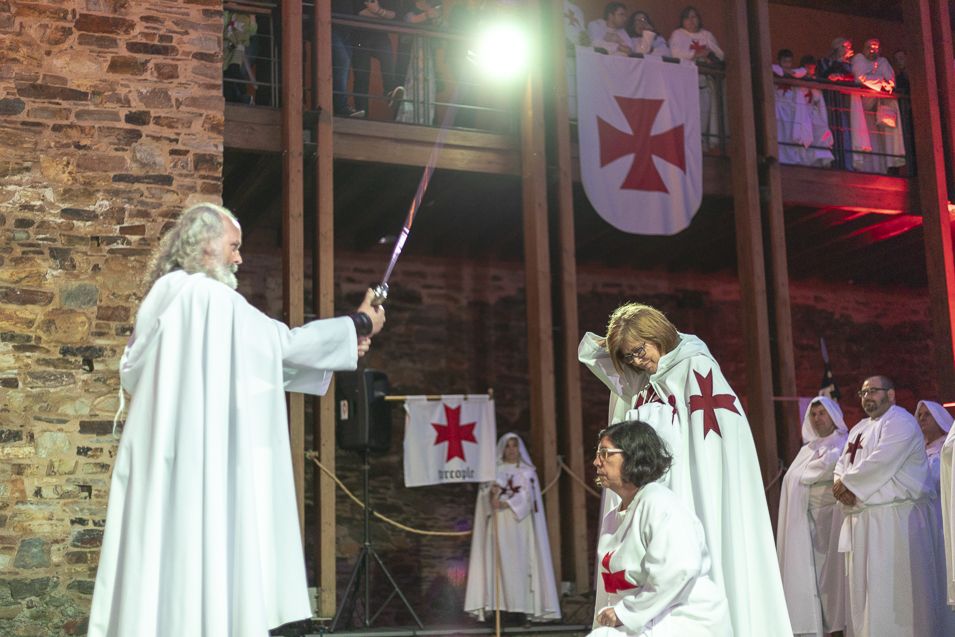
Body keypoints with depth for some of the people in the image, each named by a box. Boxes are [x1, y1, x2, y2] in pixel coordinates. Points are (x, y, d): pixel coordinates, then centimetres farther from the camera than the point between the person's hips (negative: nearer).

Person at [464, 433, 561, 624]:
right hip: (500, 525, 0)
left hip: (521, 524, 0)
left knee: (523, 562, -7)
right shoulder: (494, 470, 13)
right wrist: (492, 492, -20)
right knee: (501, 562, -8)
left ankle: (528, 606, -9)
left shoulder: (528, 472, 11)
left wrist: (506, 502, -17)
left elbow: (527, 496, -2)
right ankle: (501, 606, -12)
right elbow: (485, 495, 3)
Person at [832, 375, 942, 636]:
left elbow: (880, 463, -18)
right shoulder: (859, 429, 21)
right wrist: (843, 487, -5)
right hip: (862, 519, 8)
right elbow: (841, 467, 17)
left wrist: (846, 483, -7)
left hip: (893, 519, -8)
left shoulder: (899, 422, -6)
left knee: (890, 590, -9)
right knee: (861, 587, 7)